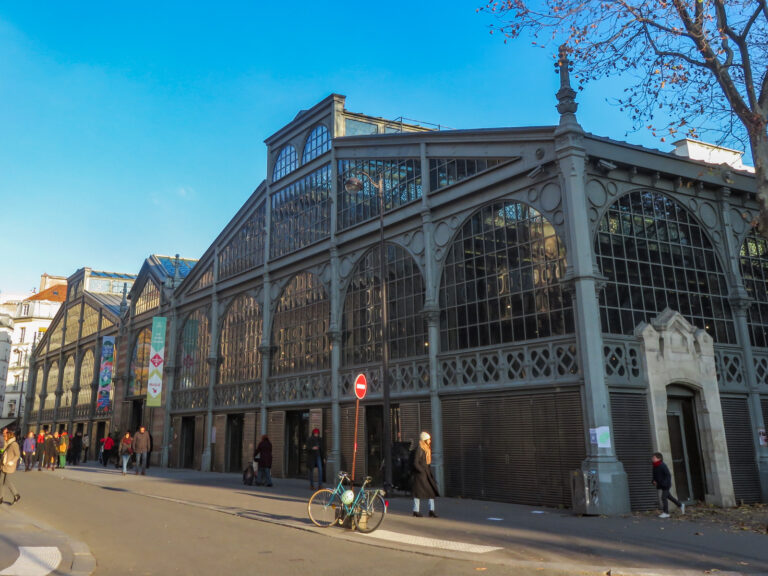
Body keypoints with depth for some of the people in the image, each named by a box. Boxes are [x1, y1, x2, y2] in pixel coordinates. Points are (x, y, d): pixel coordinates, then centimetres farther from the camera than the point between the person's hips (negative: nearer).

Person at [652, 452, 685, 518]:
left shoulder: (662, 466, -22)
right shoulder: (655, 467, 3)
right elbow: (655, 475, 17)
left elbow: (668, 475, -21)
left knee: (664, 497, -9)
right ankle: (680, 505, 37)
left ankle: (666, 513, 0)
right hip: (661, 485, 9)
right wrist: (654, 481, -1)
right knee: (668, 496, 19)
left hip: (665, 485, -9)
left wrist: (664, 483, -27)